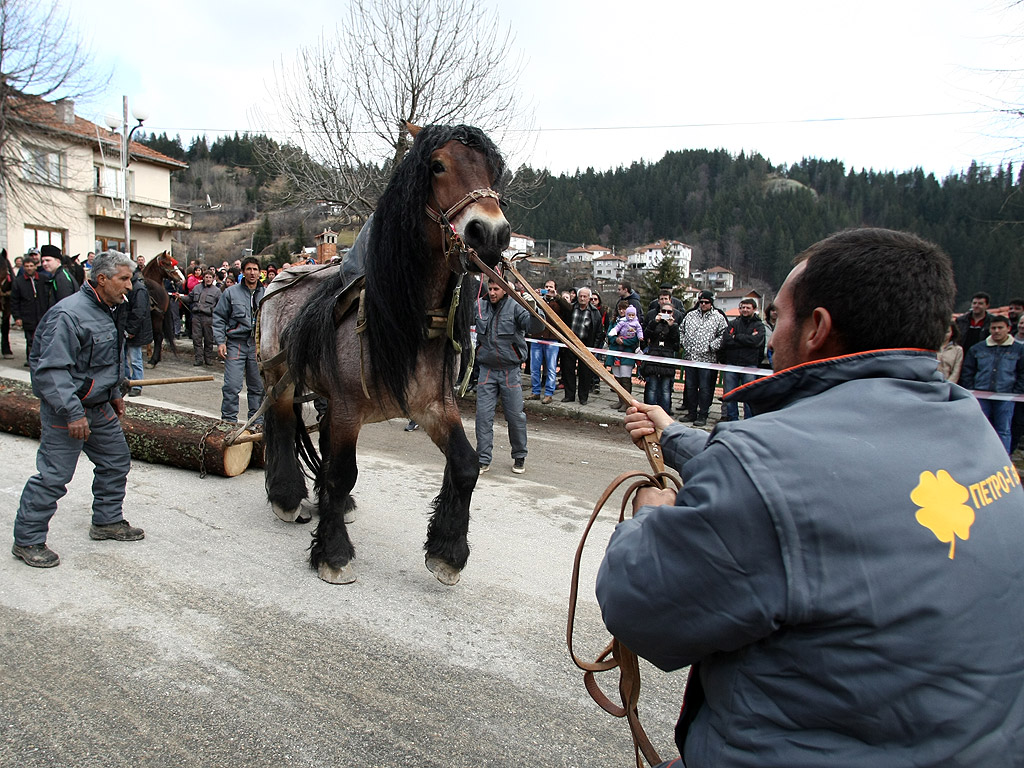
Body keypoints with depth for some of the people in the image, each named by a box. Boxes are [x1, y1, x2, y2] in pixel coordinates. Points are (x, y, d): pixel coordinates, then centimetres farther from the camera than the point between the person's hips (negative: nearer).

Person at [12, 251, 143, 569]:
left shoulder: (109, 310, 9)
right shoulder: (69, 314, -22)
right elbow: (51, 369, -25)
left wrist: (114, 394, 24)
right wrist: (73, 413, -27)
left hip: (99, 406, 10)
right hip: (66, 411, -9)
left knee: (116, 461, 16)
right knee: (53, 475, -3)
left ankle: (107, 521, 32)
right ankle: (27, 540, 12)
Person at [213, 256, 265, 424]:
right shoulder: (231, 292, 2)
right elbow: (218, 318, 3)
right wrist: (220, 341, -5)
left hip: (258, 345, 3)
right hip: (236, 344, -2)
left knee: (258, 387, 10)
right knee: (232, 386, -8)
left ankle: (257, 421, 21)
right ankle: (229, 419, 4)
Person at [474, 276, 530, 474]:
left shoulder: (515, 307, -8)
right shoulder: (480, 307, 4)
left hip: (510, 371, -3)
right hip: (487, 370, 3)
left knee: (515, 416, 4)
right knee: (483, 415, 0)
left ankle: (519, 457, 22)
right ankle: (483, 460, 9)